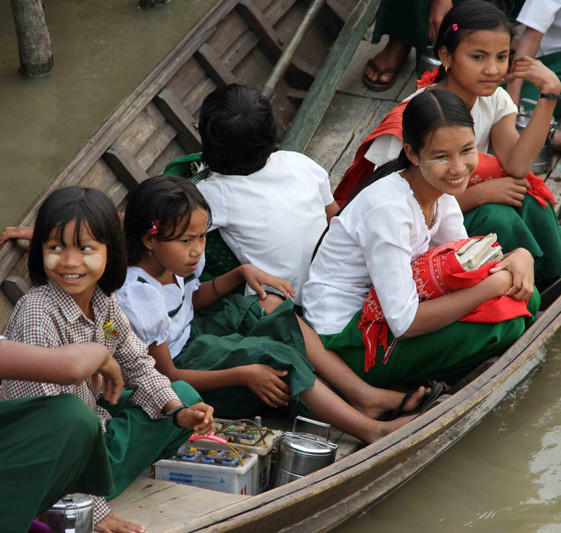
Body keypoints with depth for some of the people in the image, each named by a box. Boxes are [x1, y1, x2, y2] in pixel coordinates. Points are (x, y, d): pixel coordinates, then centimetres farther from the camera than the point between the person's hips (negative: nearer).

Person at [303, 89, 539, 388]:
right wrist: (494, 285, -27)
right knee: (505, 325, -21)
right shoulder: (387, 208, -29)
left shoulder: (441, 192, -2)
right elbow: (404, 323, -30)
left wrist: (519, 256, -18)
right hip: (345, 343, -9)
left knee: (523, 298, -4)